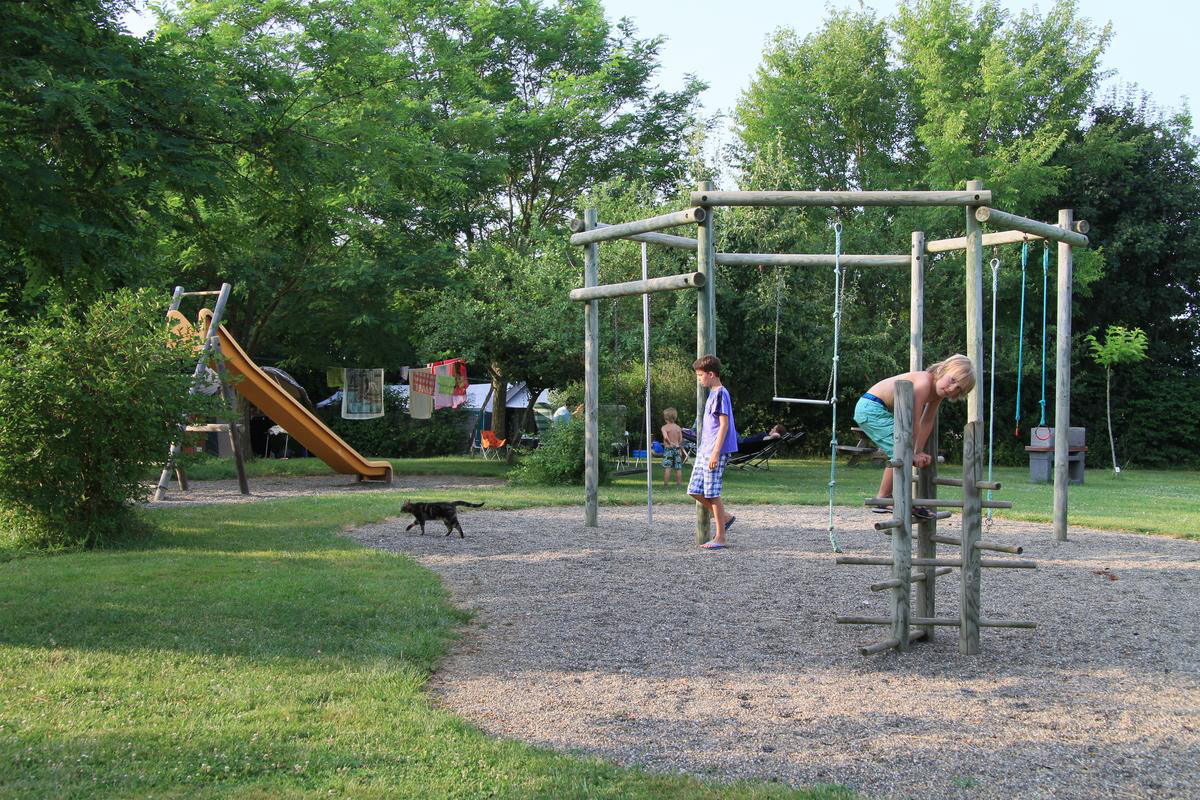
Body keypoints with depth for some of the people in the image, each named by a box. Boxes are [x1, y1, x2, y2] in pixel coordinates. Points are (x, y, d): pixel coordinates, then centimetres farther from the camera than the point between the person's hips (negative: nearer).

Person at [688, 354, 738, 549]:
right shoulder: (712, 394, 17)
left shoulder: (721, 394, -12)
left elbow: (724, 425, -18)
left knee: (712, 493, -6)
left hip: (716, 451, -9)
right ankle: (725, 517, 21)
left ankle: (720, 538, 2)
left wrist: (715, 453, -21)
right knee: (695, 490, 8)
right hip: (704, 451, 9)